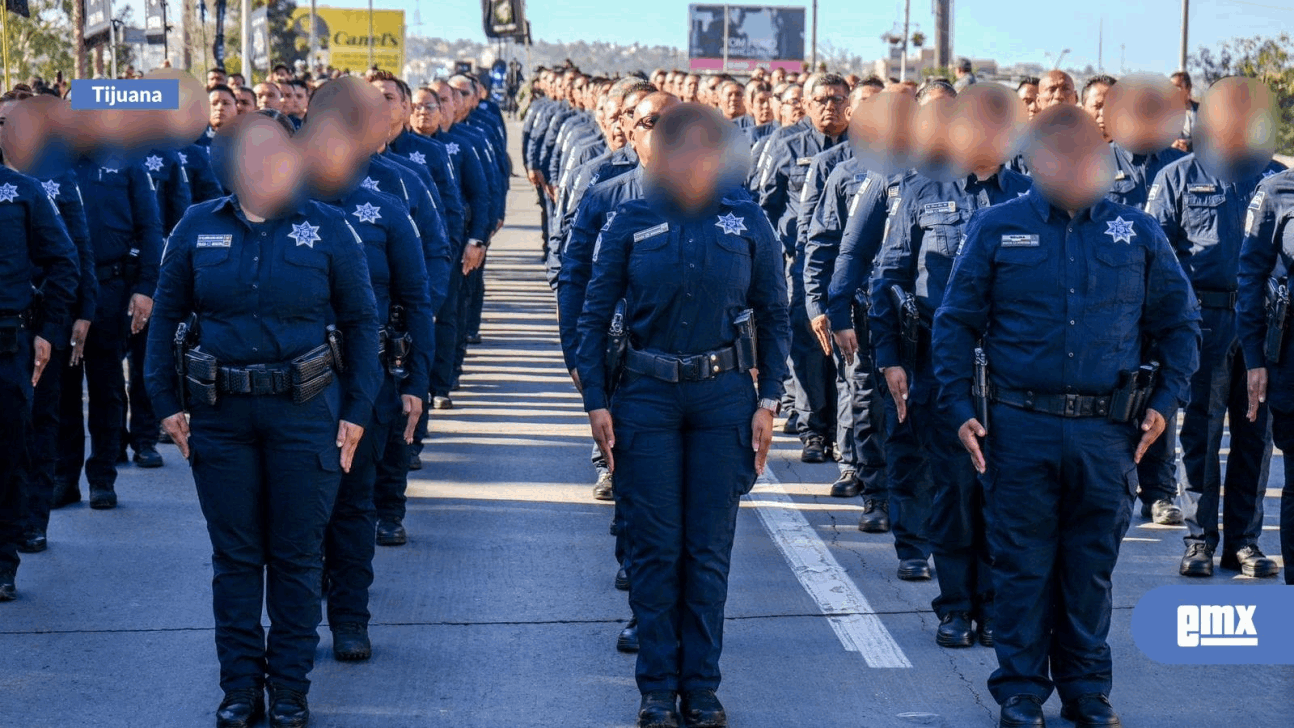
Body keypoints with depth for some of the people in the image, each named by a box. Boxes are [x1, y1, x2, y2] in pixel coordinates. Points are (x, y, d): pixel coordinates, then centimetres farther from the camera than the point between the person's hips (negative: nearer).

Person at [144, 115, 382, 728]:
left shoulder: (328, 229, -2)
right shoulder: (197, 228, 3)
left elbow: (362, 322, 3)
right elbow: (166, 316, 9)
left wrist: (357, 412, -2)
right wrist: (166, 402, 2)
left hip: (305, 411, -1)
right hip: (220, 413, 2)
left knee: (297, 555, 6)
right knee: (234, 555, 8)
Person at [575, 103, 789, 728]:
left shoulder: (746, 221, 1)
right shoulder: (631, 223, -1)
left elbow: (774, 317, 6)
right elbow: (595, 315, 2)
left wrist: (768, 401, 0)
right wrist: (597, 402, -4)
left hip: (723, 396, 1)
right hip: (647, 395, 0)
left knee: (709, 549, 5)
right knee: (655, 548, 3)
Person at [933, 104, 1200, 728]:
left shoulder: (1137, 233, 7)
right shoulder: (996, 230, 2)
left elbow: (1179, 321, 15)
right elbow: (955, 323, 5)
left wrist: (1165, 402, 5)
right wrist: (959, 409, -2)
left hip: (1106, 434, 1)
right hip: (1020, 429, -1)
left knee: (1091, 570, 10)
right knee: (1022, 566, 4)